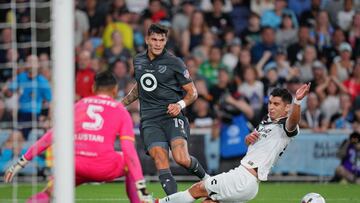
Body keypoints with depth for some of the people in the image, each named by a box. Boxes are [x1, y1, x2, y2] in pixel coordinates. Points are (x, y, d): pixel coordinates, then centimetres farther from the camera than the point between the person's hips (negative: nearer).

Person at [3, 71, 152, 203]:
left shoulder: (80, 105, 20)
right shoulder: (121, 111, 14)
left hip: (77, 167, 1)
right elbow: (129, 152, 4)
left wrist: (21, 162, 23)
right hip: (105, 168, -1)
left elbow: (50, 137, 19)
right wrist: (142, 190, 1)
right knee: (131, 164, 29)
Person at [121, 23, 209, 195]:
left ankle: (205, 177, 8)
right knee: (161, 163, -17)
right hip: (149, 121, 3)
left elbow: (192, 92, 2)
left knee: (181, 158, -22)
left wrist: (180, 104, -16)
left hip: (172, 116, -3)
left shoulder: (174, 63, -2)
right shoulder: (138, 61, 13)